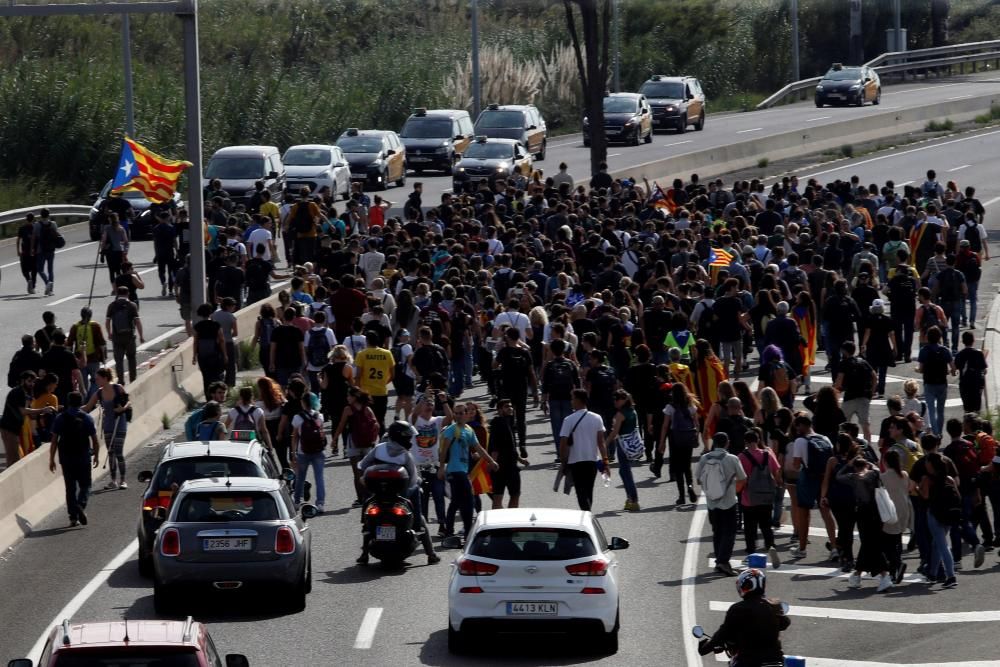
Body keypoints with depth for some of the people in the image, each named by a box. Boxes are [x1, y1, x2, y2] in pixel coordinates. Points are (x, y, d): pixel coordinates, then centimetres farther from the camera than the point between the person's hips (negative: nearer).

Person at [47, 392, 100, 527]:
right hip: (83, 457, -1)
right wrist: (96, 456, 14)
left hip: (66, 458, 1)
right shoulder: (87, 418, -2)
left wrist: (52, 459, 3)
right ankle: (81, 506, -18)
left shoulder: (60, 419, -2)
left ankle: (73, 517, 7)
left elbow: (54, 441, -3)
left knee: (70, 487, 8)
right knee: (85, 485, 9)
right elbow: (94, 440, 0)